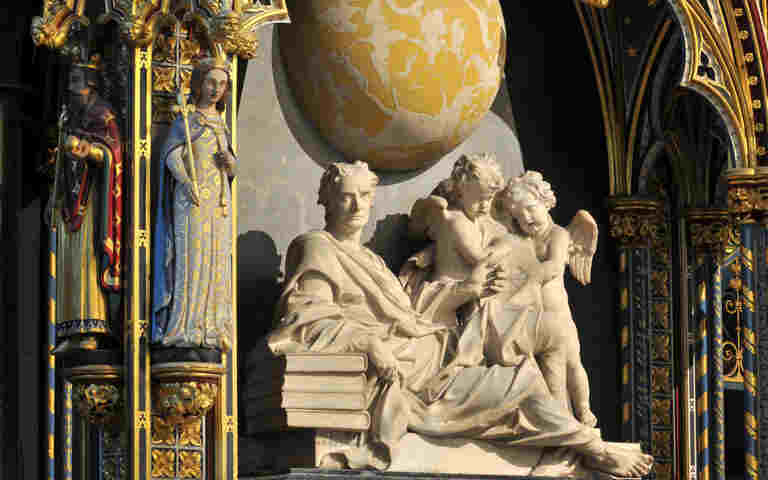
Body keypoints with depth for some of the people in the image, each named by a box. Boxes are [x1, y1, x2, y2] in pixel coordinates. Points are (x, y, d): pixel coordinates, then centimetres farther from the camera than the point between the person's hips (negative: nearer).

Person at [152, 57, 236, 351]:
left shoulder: (221, 124, 21)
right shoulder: (186, 120, 3)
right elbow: (171, 154, -10)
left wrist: (230, 162, 0)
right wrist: (186, 181, -26)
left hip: (220, 200, 6)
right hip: (192, 198, -6)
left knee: (217, 259, 2)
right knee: (191, 255, -12)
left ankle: (212, 330, 4)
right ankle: (184, 329, -14)